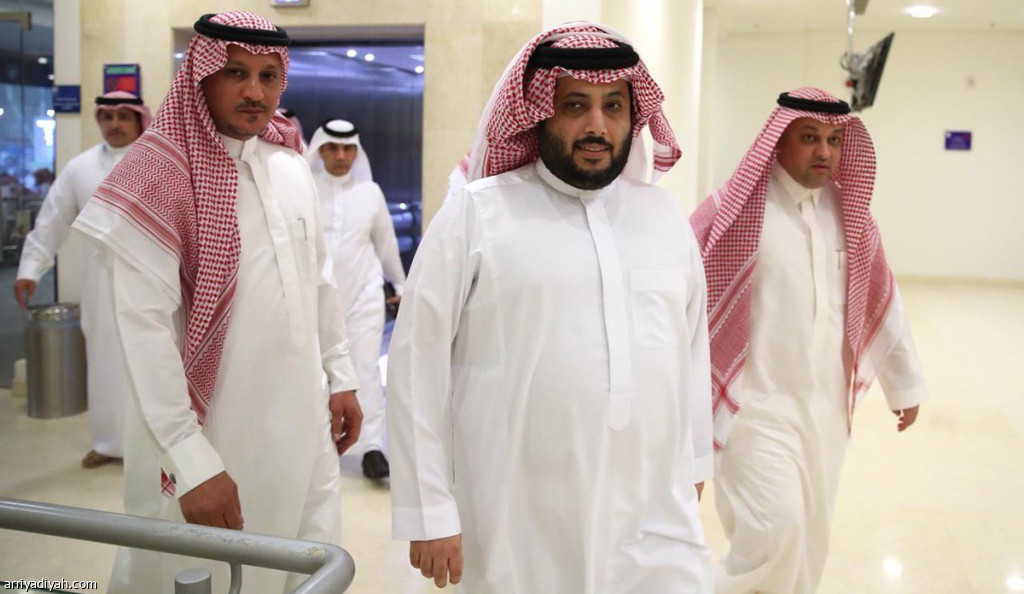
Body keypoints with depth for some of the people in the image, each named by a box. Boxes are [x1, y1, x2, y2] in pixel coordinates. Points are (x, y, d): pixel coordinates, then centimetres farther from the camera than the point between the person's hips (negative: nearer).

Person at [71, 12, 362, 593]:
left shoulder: (291, 162, 5)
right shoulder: (159, 173, -15)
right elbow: (146, 326, -19)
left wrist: (341, 376, 13)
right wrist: (193, 461, -22)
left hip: (301, 422, 6)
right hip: (212, 430, -5)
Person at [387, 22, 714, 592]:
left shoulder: (664, 215, 9)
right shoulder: (475, 213, -4)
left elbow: (692, 347, 16)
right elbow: (419, 364, -5)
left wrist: (693, 464, 17)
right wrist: (430, 513, -6)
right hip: (519, 527, -3)